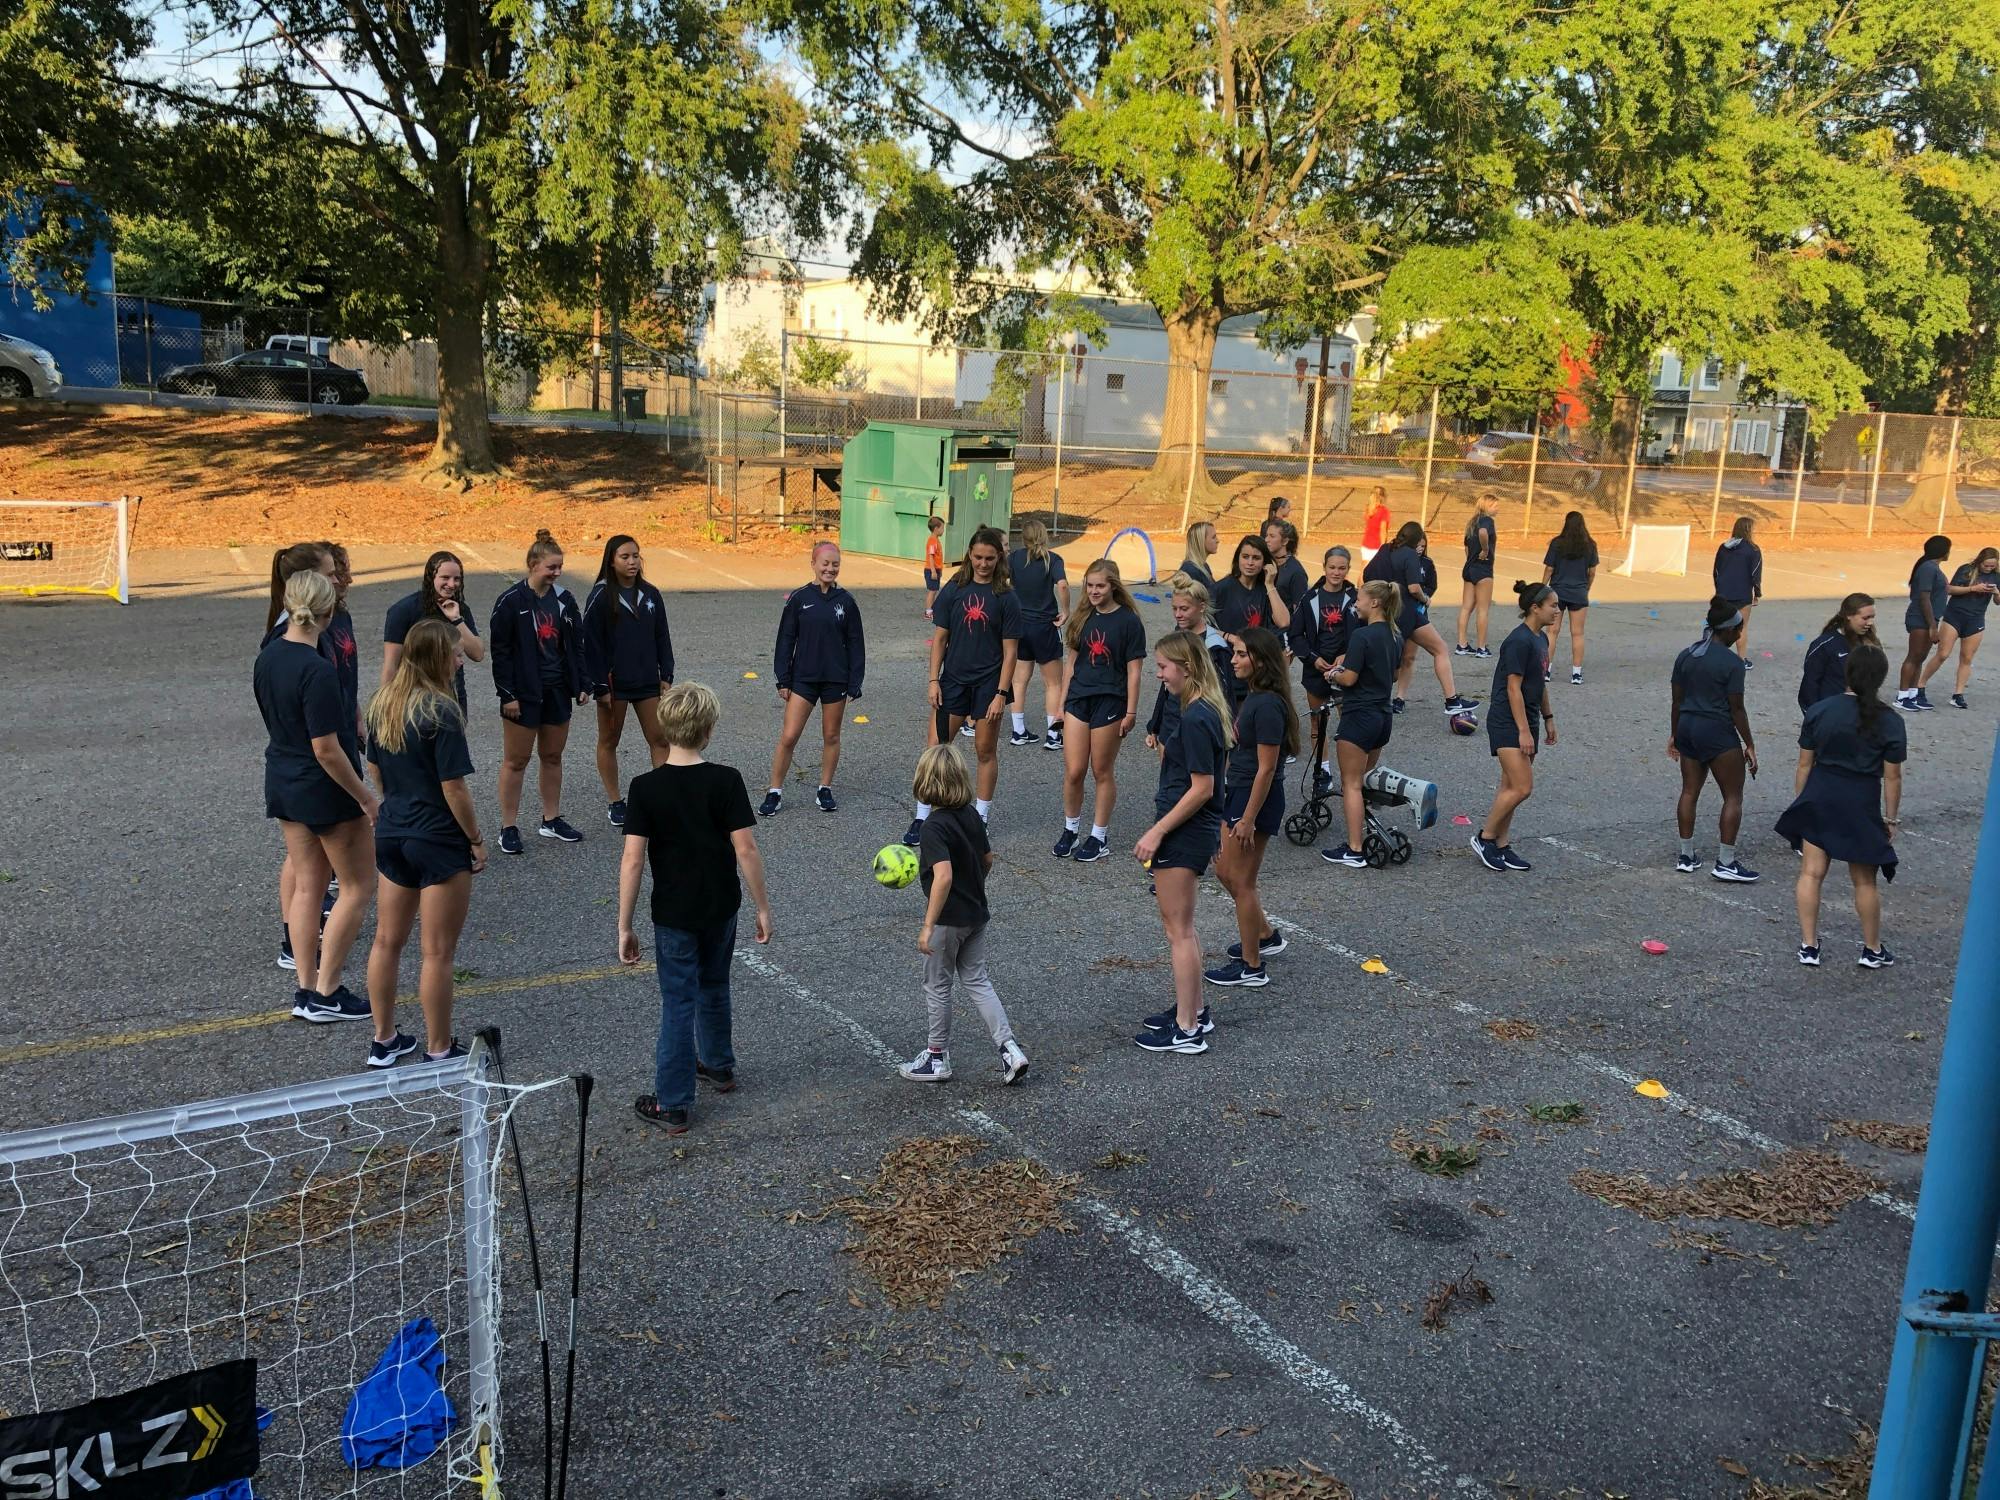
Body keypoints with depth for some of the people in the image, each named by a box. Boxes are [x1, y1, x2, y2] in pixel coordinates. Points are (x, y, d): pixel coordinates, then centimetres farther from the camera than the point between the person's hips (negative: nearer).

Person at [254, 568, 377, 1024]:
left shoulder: (266, 658, 1)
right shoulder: (317, 670, -25)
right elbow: (326, 750, -24)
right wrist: (366, 798, -15)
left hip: (283, 783, 8)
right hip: (326, 790, -8)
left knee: (306, 885, 15)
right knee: (358, 887, 6)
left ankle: (306, 990, 20)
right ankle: (326, 993, 9)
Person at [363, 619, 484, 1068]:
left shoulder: (381, 703, 3)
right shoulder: (440, 712, -19)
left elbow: (376, 770, 12)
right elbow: (453, 787, -18)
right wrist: (476, 840, -8)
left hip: (390, 836, 8)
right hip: (439, 843, -8)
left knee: (387, 942, 17)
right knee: (438, 953, 4)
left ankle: (384, 1041, 28)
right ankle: (439, 1050, 14)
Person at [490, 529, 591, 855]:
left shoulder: (564, 599, 5)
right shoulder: (511, 601, -11)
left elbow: (576, 645, 12)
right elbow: (499, 650, -10)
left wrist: (583, 684, 7)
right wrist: (507, 694, -13)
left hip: (557, 691, 5)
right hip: (523, 693, -5)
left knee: (553, 757, 13)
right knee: (515, 761, 2)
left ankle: (551, 820, 25)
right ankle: (508, 828, 10)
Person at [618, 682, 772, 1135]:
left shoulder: (645, 788, -14)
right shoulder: (726, 781, -13)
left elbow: (633, 860, -15)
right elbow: (746, 849, -13)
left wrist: (624, 926, -7)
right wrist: (762, 906, -1)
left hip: (673, 914, -2)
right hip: (721, 909, 2)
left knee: (678, 1003, 6)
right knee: (714, 987, 24)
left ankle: (673, 1105, 12)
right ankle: (718, 1065, 43)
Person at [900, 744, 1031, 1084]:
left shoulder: (935, 826, -23)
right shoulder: (972, 816, 0)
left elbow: (943, 876, -31)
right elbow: (987, 860, 11)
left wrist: (928, 926, -27)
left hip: (948, 919, -7)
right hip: (976, 914, 7)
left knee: (937, 986, 11)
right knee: (977, 982, 15)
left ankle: (938, 1057, 24)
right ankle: (1010, 1050, 8)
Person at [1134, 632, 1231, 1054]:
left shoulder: (1195, 719, -22)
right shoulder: (1206, 711, 8)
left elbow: (1201, 789, -23)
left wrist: (1157, 832, -19)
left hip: (1184, 832, -10)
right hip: (1192, 830, 10)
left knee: (1179, 929, 0)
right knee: (1178, 924, 21)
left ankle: (1187, 1030, 9)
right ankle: (1192, 1009, 33)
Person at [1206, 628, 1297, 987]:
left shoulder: (1267, 705, -23)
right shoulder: (1253, 697, 7)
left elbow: (1266, 769, -22)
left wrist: (1248, 819, -20)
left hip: (1255, 799, -10)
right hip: (1237, 792, 10)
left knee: (1241, 881, 2)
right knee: (1225, 871, 20)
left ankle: (1251, 967, 15)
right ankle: (1266, 935, 38)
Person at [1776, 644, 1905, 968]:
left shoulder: (1818, 711, -6)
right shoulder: (1890, 723, -9)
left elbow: (1805, 763, 0)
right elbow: (1892, 777, -6)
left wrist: (1802, 802, 11)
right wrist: (1890, 818, 5)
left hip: (1819, 799, 1)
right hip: (1861, 806, -1)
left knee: (1811, 873, 10)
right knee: (1864, 881, 12)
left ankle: (1808, 946, 13)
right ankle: (1873, 950, 26)